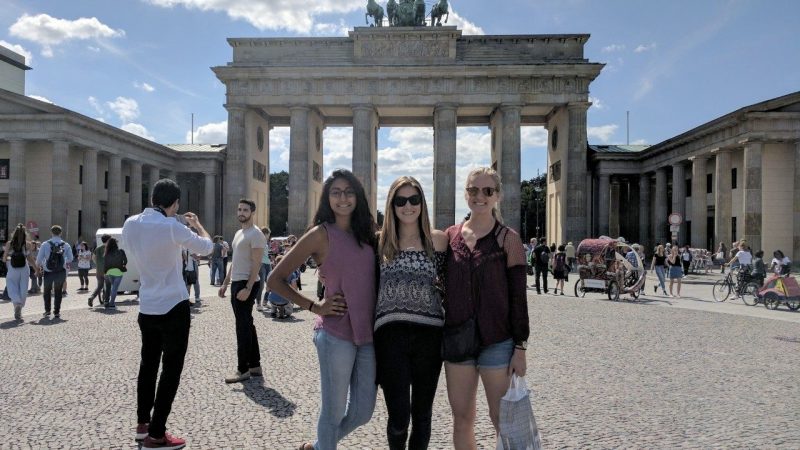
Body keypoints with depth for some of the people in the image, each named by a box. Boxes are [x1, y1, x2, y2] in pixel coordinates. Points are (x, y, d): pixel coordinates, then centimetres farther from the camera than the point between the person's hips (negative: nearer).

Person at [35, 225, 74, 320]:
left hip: (48, 272, -1)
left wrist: (39, 266, 14)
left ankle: (47, 311, 16)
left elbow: (39, 259, -7)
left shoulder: (45, 244, -8)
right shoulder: (66, 245, -4)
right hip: (61, 272, 1)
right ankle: (57, 312, 13)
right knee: (58, 292, 15)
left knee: (47, 291, 20)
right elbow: (70, 259, 3)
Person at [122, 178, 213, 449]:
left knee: (148, 364, 18)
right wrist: (197, 225, 9)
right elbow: (207, 248, -7)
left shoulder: (131, 224, 0)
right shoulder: (171, 226, -18)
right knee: (171, 370, 2)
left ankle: (142, 424, 29)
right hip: (173, 308, -7)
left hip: (146, 308, 7)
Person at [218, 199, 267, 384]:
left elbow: (257, 264, -18)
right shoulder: (239, 233, 17)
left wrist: (248, 288, -24)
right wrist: (225, 283, 19)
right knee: (246, 325, 12)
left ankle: (243, 369, 3)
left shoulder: (255, 234, -12)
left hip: (247, 284, -10)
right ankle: (254, 365, 19)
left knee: (243, 326, -5)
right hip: (236, 283, 10)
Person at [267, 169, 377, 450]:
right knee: (334, 411, 6)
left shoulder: (367, 232, 9)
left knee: (363, 412, 14)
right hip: (336, 335, -6)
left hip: (368, 335, 6)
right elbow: (275, 280, -4)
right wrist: (315, 307, -7)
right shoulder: (321, 234, -6)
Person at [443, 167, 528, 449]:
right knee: (462, 420, 12)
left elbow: (518, 296, -5)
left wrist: (521, 347, -8)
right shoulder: (450, 235, 5)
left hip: (497, 342, -3)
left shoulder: (508, 239, -4)